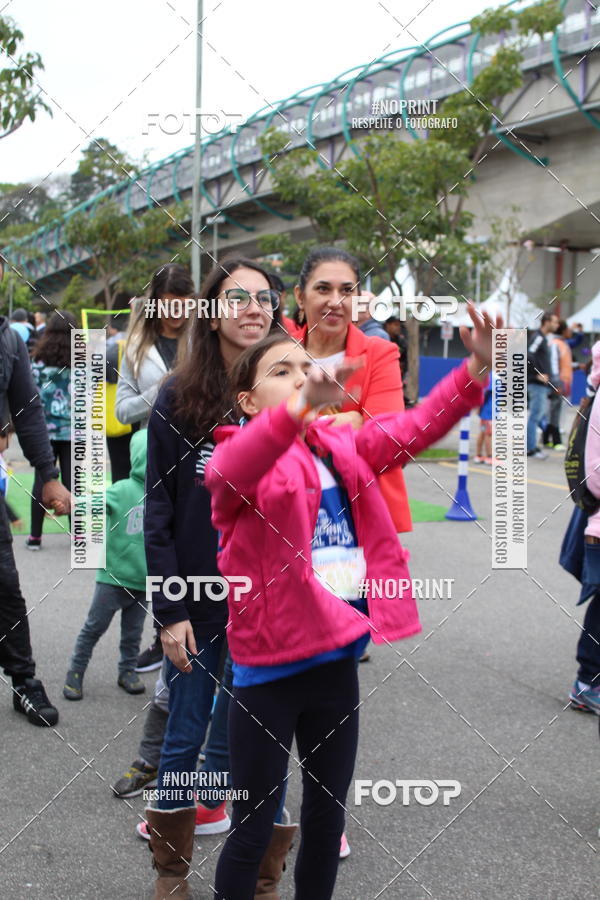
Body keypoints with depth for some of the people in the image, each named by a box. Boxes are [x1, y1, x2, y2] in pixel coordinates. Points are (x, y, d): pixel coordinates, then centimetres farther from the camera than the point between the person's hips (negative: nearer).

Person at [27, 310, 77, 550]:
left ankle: (35, 536, 5)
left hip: (45, 429, 0)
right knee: (71, 479, 5)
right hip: (72, 429, 0)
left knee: (41, 479, 4)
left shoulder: (39, 359, -2)